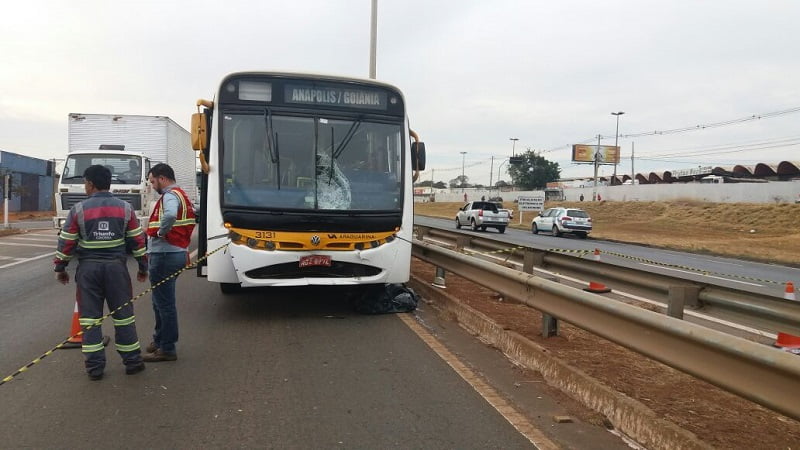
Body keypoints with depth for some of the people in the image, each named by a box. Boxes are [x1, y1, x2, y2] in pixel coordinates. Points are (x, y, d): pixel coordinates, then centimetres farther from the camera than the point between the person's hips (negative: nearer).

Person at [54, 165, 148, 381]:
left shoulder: (79, 209, -3)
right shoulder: (125, 208, 2)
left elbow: (67, 242, 0)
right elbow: (137, 240, 4)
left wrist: (60, 268, 13)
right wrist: (143, 267, 13)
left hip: (88, 268, -1)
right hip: (116, 266, 1)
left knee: (90, 316, 7)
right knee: (123, 314, 9)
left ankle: (94, 367, 10)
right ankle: (132, 362, 15)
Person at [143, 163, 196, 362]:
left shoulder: (170, 195, -14)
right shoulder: (181, 195, 17)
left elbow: (170, 215, -36)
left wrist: (161, 232, -20)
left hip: (165, 255, -10)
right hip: (177, 252, 10)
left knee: (164, 303, -3)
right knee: (161, 301, 20)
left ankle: (167, 349, 5)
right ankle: (159, 340, 33)